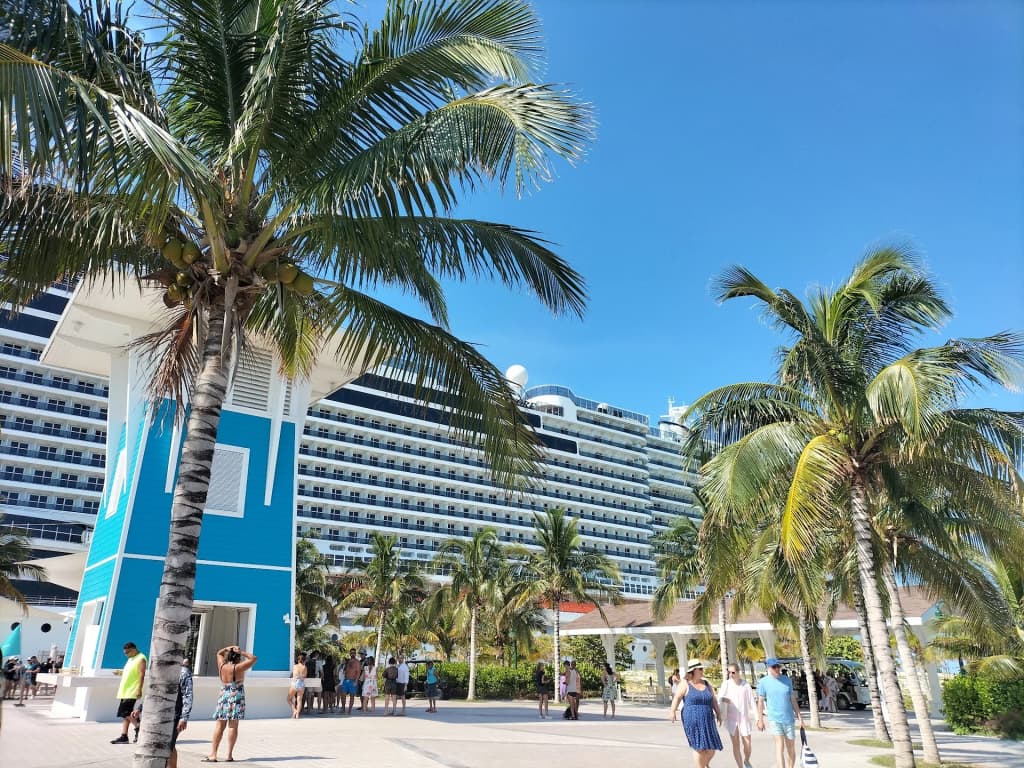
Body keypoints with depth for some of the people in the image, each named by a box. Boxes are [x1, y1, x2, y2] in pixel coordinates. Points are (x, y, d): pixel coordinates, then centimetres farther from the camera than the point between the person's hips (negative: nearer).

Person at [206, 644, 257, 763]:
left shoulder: (222, 666, 3)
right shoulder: (238, 668, -11)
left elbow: (219, 653, 21)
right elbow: (253, 658, -5)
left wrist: (228, 648, 9)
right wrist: (242, 652, -5)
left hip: (224, 696, 4)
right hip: (236, 697, -4)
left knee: (219, 725, 7)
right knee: (233, 726, -2)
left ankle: (213, 754, 6)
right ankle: (229, 755, 0)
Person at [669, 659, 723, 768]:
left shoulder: (707, 684, 12)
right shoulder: (685, 684, -3)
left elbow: (714, 700, 14)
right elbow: (677, 697, -12)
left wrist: (718, 714, 4)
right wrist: (672, 711, -24)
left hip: (707, 721, 5)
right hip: (692, 721, -5)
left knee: (712, 747, 5)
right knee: (699, 747, -5)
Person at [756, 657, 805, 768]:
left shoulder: (787, 679, 2)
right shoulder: (764, 682, -6)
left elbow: (792, 699, 9)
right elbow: (760, 701, -1)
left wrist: (799, 715, 6)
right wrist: (760, 719, -1)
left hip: (789, 719, 3)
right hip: (774, 719, -3)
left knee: (791, 748, 11)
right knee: (780, 746, -14)